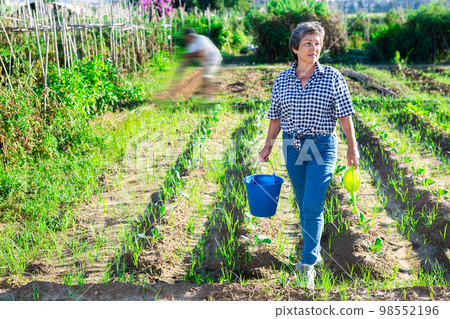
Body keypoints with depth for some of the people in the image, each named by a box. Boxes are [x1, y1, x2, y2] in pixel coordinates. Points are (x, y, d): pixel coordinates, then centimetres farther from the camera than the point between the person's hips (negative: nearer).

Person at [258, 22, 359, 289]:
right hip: (292, 147, 4)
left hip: (322, 147, -3)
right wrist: (268, 147, 13)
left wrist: (353, 147, -2)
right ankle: (314, 254, 30)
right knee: (303, 204, 13)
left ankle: (307, 265, -2)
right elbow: (276, 118, 11)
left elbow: (345, 115, -2)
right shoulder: (282, 80, 3)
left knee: (313, 206, -9)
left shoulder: (332, 77, -5)